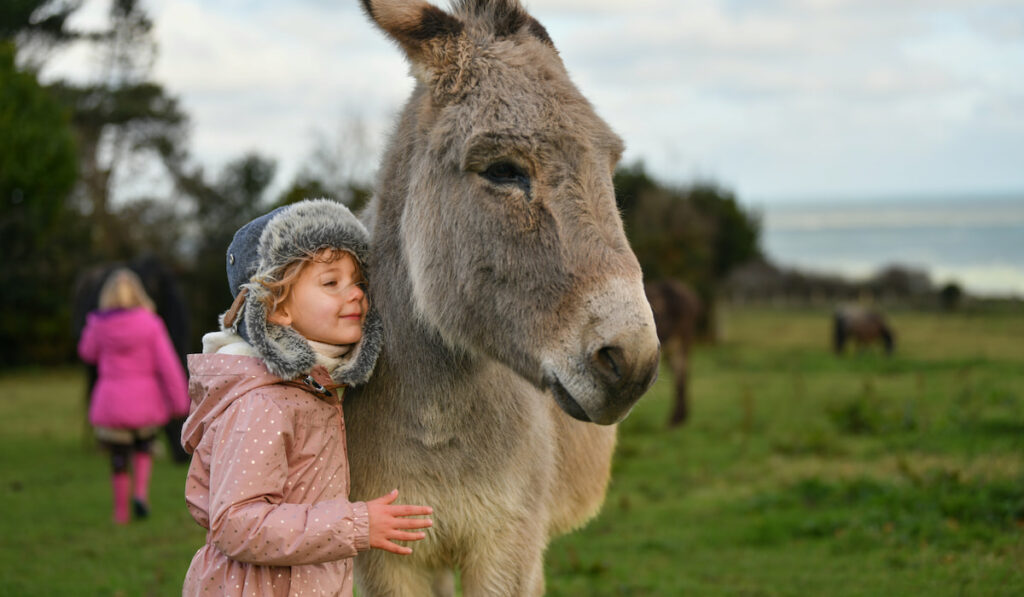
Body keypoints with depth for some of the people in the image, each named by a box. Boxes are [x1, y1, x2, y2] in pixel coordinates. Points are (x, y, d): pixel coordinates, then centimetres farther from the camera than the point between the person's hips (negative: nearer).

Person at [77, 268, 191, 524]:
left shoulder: (100, 325, -6)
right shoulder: (150, 325, -10)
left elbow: (88, 353, 14)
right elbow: (168, 365, -10)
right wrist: (180, 402, -4)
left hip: (111, 401, 0)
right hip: (145, 401, 0)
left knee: (119, 460, 13)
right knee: (144, 447, 24)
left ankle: (121, 513, 17)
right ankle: (141, 492, 5)